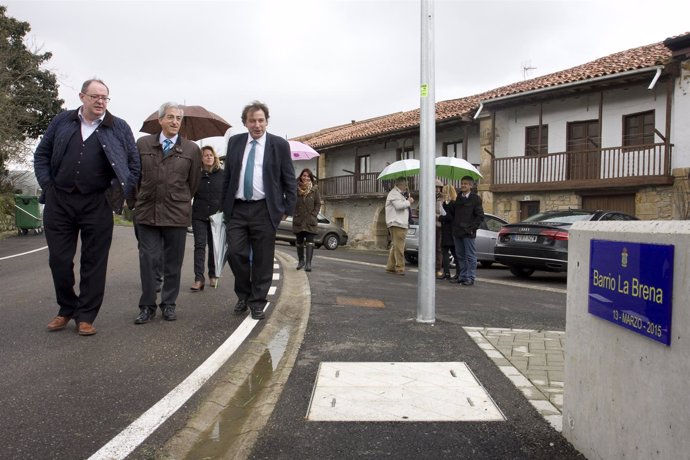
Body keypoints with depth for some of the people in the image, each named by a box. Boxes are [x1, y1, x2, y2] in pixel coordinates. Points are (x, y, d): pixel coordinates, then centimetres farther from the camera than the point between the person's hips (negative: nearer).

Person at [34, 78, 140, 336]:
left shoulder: (119, 128, 2)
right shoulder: (62, 122, 8)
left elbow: (134, 165, 3)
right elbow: (41, 155, 14)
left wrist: (117, 193, -5)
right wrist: (47, 184, 1)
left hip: (97, 205, -2)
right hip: (59, 202, 2)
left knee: (94, 263, 3)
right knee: (59, 260, 7)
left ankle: (86, 317, 15)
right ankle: (66, 310, 26)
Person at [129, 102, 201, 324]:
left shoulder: (191, 149, 1)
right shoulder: (143, 144, 5)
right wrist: (134, 202, 12)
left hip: (177, 214, 0)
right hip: (146, 212, 1)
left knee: (173, 262, 7)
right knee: (148, 260, 3)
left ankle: (169, 304, 21)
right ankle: (147, 306, 14)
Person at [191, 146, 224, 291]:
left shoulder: (222, 174, 3)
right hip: (199, 215, 0)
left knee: (214, 246, 9)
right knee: (200, 245, -6)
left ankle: (213, 275, 26)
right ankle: (198, 279, -10)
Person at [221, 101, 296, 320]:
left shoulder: (279, 145, 0)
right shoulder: (235, 142, 9)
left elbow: (289, 180, 3)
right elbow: (227, 177, 14)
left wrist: (288, 209, -1)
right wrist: (225, 205, 12)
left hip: (264, 210, -2)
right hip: (237, 209, 3)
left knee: (262, 259, 2)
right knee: (235, 253, -1)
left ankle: (257, 302, 16)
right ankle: (243, 295, 21)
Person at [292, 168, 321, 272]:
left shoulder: (314, 189, 1)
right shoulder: (296, 188, 2)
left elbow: (318, 204, 3)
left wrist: (313, 215, -6)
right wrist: (295, 214, -3)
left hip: (310, 220, -2)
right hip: (298, 220, 2)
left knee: (309, 241, -9)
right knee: (299, 241, 12)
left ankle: (308, 263, -11)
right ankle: (301, 260, 29)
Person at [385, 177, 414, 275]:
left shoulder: (399, 194, 25)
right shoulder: (394, 193, -9)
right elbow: (398, 205, -23)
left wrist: (408, 201, 11)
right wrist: (409, 202, -9)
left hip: (400, 224, 11)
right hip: (397, 224, -11)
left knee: (395, 246, 12)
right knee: (399, 247, -11)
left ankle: (390, 267, 16)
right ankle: (400, 268, -11)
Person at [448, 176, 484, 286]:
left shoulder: (475, 199, -3)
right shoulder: (458, 198, 13)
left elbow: (480, 216, -6)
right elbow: (452, 213, 19)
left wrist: (472, 228, -11)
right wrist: (454, 226, 4)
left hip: (468, 232, -6)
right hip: (457, 232, 6)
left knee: (470, 256, -1)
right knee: (460, 256, 11)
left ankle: (470, 278, 3)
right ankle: (463, 276, 19)